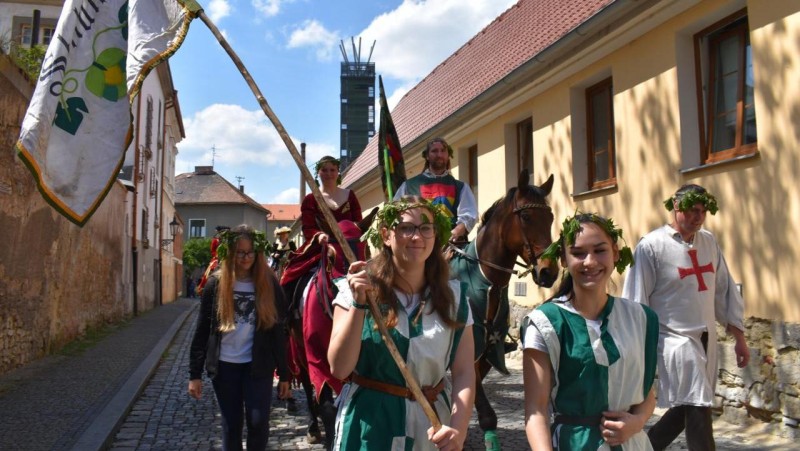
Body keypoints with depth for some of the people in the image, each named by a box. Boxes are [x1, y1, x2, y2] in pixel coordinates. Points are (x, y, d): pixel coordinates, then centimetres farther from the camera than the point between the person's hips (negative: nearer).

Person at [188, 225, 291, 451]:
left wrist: (284, 373, 0)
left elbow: (278, 330, -1)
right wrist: (195, 373, -2)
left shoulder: (268, 284, -2)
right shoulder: (216, 284, -2)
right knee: (231, 426, 9)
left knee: (258, 422, -5)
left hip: (259, 365, -1)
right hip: (224, 365, 1)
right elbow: (202, 330, 1)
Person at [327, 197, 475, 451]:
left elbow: (464, 373, -5)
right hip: (369, 422, -2)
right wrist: (359, 304, -23)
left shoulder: (454, 297, -2)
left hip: (432, 428, 2)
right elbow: (339, 368, -13)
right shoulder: (355, 289, -8)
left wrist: (458, 428, -21)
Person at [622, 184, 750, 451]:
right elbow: (637, 301, -13)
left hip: (706, 339, 7)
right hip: (675, 340, -7)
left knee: (688, 408, 16)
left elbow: (724, 290, 12)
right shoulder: (651, 246, -14)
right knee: (698, 411, -7)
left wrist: (739, 336, 11)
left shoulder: (709, 242, 7)